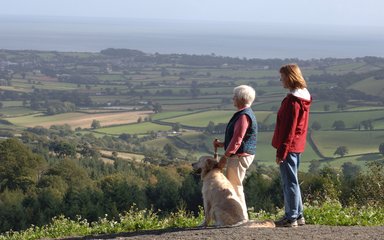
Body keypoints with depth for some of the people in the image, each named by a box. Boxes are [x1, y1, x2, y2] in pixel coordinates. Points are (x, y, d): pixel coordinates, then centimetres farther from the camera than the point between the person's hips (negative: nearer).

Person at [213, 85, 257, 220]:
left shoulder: (244, 116, -18)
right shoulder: (244, 114, 16)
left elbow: (237, 139, -22)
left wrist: (225, 157, -20)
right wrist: (222, 144, 15)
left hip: (240, 156, -11)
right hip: (240, 156, 11)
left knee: (235, 186, -5)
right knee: (230, 185, 15)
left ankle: (241, 217, 0)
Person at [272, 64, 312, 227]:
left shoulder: (293, 100, -18)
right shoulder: (304, 96, 12)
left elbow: (289, 128, -20)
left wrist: (281, 151, -18)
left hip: (289, 146, -10)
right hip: (298, 146, 10)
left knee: (289, 182, -4)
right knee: (292, 181, 17)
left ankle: (291, 217, -1)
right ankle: (298, 215, 21)